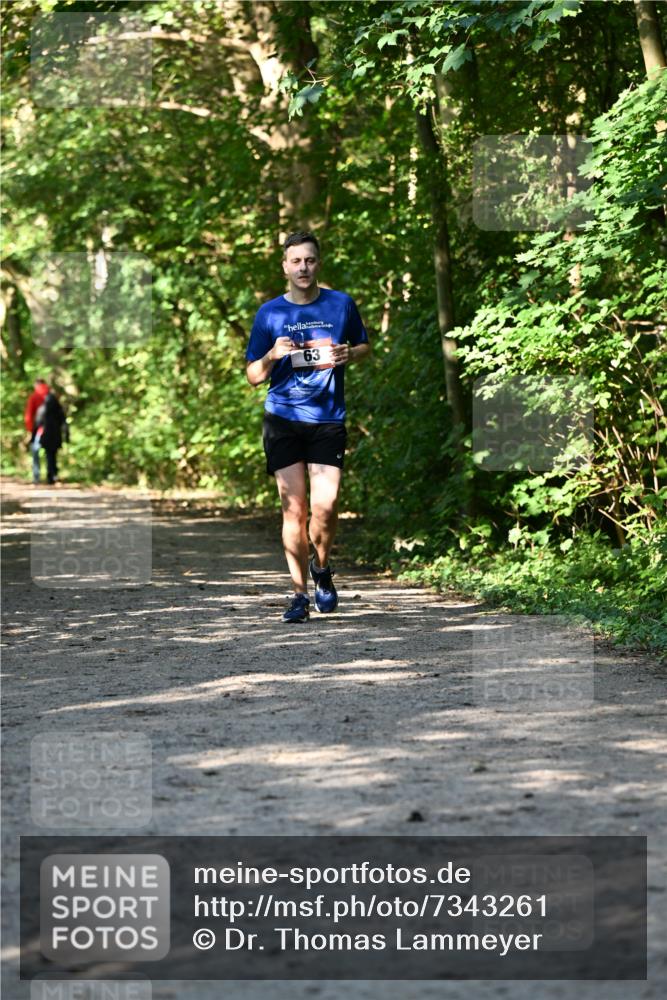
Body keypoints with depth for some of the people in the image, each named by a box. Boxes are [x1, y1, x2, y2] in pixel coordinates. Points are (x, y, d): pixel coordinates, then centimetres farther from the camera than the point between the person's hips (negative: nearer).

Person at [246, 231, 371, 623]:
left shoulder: (341, 304, 4)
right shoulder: (270, 313, 4)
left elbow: (365, 346, 18)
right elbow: (253, 376, 6)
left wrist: (349, 353, -4)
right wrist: (272, 356, -15)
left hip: (328, 419, 0)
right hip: (283, 418, 0)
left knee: (326, 506, -10)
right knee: (294, 508, -2)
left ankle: (321, 568, 19)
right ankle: (300, 593, 8)